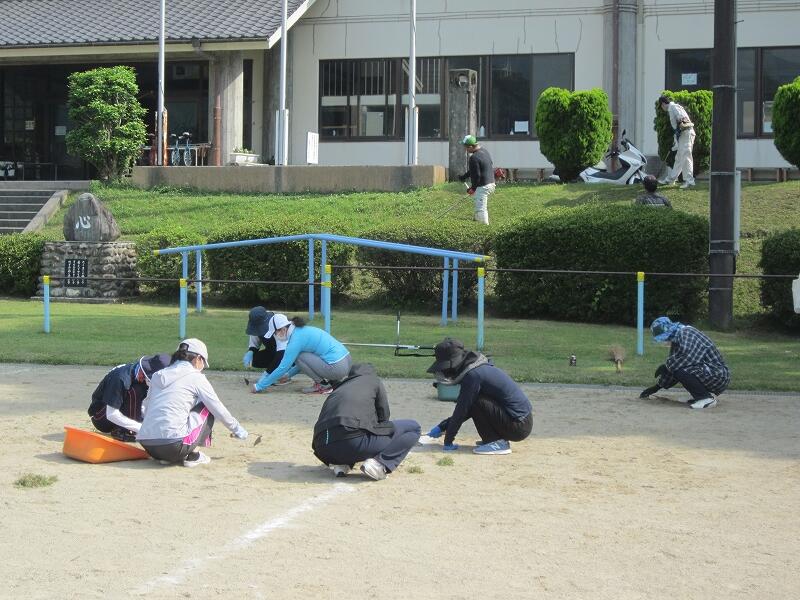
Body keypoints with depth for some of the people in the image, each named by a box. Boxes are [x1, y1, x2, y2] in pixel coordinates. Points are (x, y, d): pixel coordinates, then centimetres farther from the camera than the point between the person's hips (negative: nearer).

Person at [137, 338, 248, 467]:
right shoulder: (196, 377, 3)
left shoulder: (158, 375, 18)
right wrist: (237, 429, 23)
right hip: (173, 445, -6)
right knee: (208, 408, 15)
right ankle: (192, 456, 7)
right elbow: (219, 409, 7)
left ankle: (165, 457, 15)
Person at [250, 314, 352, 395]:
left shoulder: (296, 339, -12)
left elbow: (282, 368, -10)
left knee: (298, 357, -7)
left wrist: (259, 386, -3)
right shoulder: (303, 330, 15)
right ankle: (334, 381, 13)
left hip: (338, 368, -9)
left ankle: (322, 385, -1)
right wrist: (288, 374, 29)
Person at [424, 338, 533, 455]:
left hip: (519, 426, -10)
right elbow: (463, 409, 19)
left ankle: (497, 443, -9)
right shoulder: (480, 369, 11)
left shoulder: (473, 375, -18)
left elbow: (461, 410, -14)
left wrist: (448, 441, -5)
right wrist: (442, 427, 16)